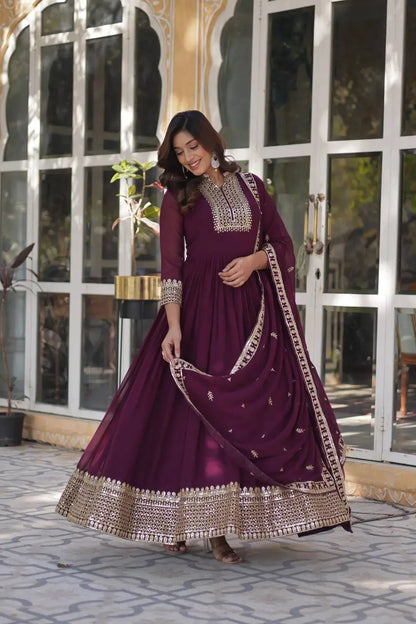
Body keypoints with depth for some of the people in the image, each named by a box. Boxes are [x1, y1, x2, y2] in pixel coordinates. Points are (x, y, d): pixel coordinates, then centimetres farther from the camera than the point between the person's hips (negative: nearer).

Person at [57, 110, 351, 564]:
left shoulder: (251, 186, 12)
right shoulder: (177, 197, 5)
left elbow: (282, 243, 12)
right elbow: (171, 265, -4)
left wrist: (255, 259, -9)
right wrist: (173, 325, -16)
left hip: (252, 315, 2)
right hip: (198, 312, -2)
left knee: (245, 414, -2)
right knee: (191, 411, -5)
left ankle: (216, 527, 2)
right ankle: (174, 522, 6)